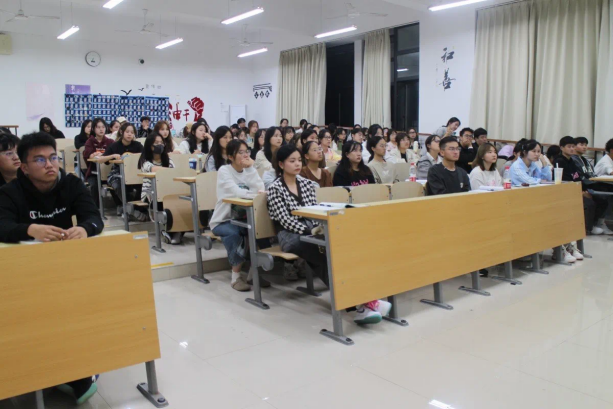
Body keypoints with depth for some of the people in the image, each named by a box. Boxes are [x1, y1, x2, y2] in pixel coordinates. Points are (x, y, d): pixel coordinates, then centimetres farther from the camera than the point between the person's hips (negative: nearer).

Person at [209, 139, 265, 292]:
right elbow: (237, 193, -28)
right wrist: (256, 193, -25)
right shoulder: (224, 171, -11)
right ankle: (236, 276, -19)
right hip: (223, 220, -5)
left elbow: (260, 189, -13)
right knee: (234, 234, -35)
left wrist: (251, 167, -16)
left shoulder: (249, 170, 5)